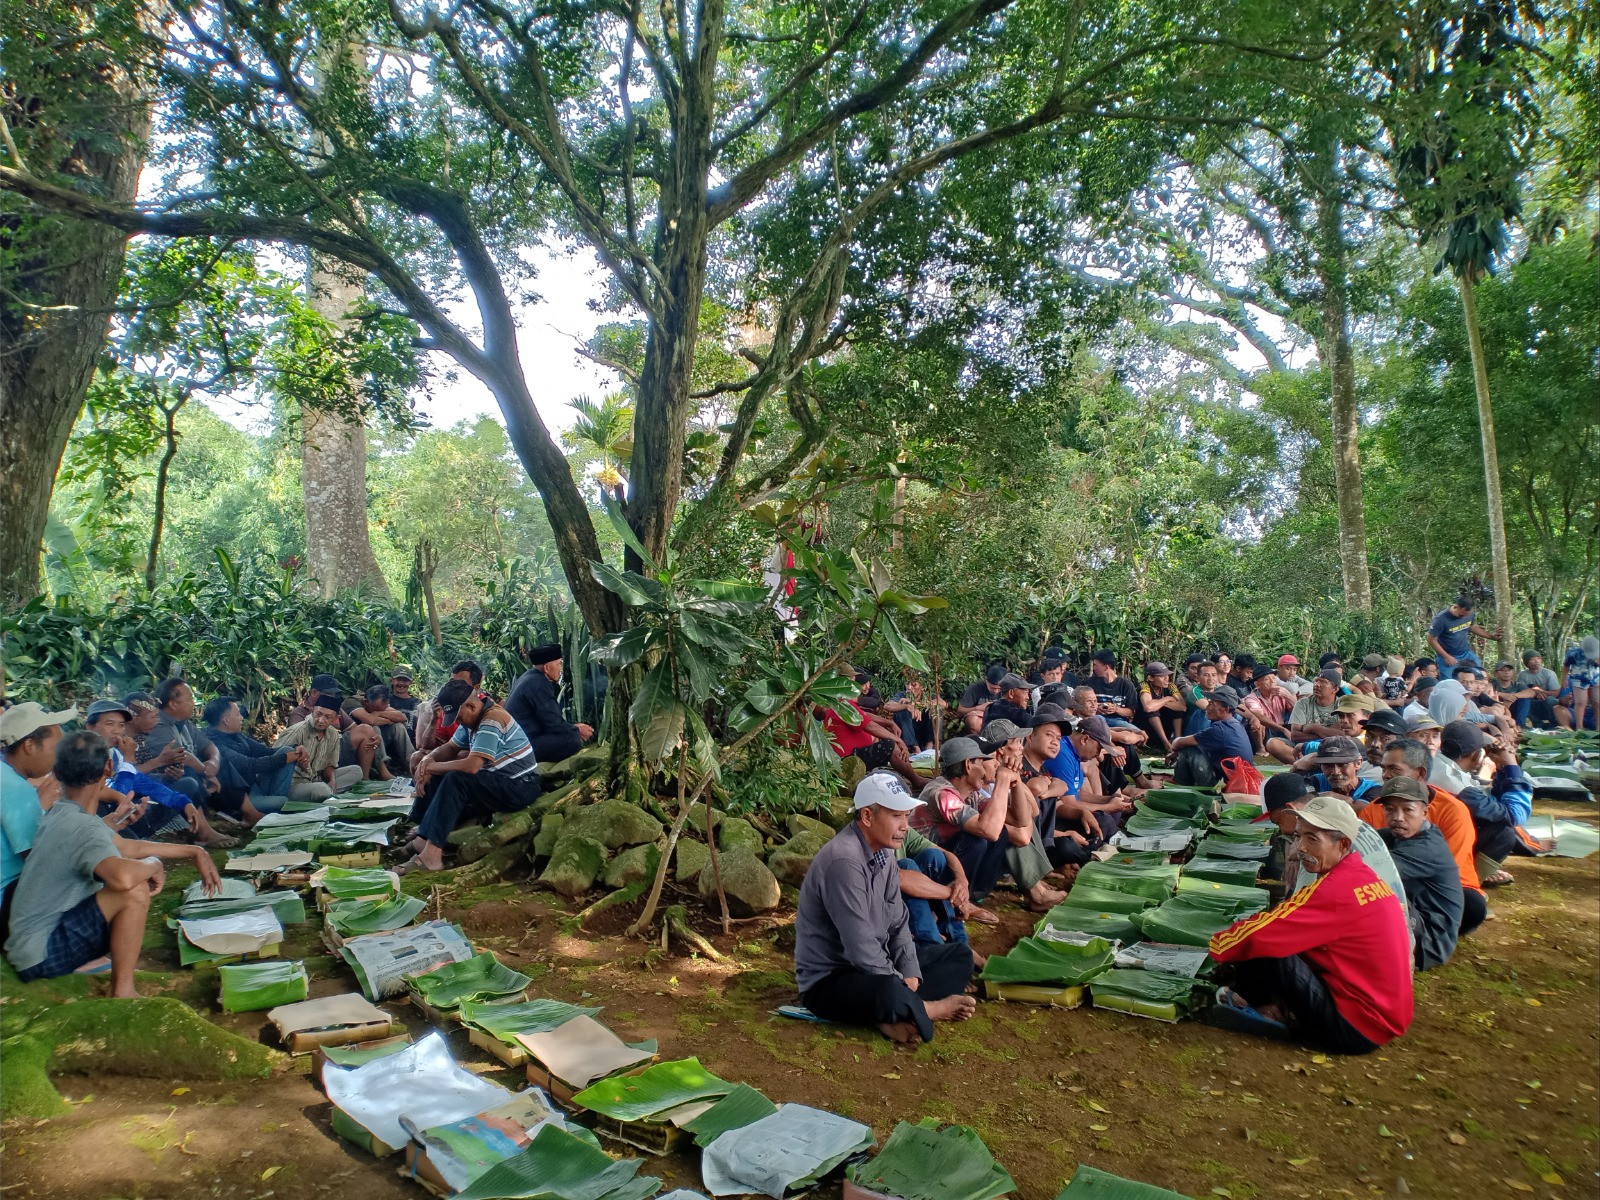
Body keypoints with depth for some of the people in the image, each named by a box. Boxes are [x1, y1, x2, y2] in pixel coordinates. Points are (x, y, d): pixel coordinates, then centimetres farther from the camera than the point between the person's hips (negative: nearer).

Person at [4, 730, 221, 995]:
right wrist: (154, 864, -22)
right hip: (41, 955, -10)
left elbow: (129, 847, 15)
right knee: (136, 889, -25)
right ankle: (122, 993, -17)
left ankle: (86, 961, 13)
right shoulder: (81, 828, -25)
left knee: (138, 870, 16)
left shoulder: (61, 814, 6)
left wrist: (193, 852, 12)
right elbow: (123, 877, -44)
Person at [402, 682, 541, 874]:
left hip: (520, 787, -10)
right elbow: (452, 748, 17)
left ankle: (431, 854, -29)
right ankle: (420, 839, 0)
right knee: (437, 779, 4)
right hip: (496, 782, 10)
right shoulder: (473, 718, 7)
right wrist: (429, 759, -6)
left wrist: (431, 767, -16)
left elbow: (472, 766, -29)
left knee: (455, 780, -28)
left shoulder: (492, 719, -22)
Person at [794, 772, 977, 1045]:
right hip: (829, 980, -10)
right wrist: (904, 989, -19)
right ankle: (933, 1008, -7)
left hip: (875, 964, 10)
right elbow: (861, 948, -28)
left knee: (959, 955, 8)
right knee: (891, 993, -40)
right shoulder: (843, 860, -26)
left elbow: (898, 923, 6)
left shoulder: (884, 852, 3)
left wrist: (910, 976, -8)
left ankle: (899, 1013, -14)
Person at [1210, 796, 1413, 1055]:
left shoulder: (1335, 888, -23)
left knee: (1261, 952, -16)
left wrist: (1215, 944, -5)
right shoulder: (1364, 876, 6)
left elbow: (1258, 935, -23)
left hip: (1358, 1029, -9)